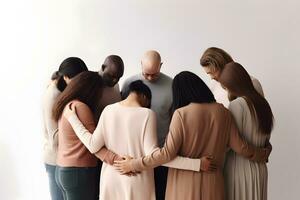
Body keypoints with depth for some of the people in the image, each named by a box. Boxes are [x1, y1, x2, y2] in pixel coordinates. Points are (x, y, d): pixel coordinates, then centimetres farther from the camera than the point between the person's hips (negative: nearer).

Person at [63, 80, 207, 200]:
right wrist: (196, 164, -20)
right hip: (136, 181, -3)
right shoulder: (147, 114, -14)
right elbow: (152, 154, -20)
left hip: (111, 177, 4)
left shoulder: (109, 110, -4)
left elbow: (93, 146, -5)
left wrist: (72, 118, 6)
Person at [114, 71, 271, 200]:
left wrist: (133, 165, -8)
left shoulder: (181, 113, -14)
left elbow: (167, 153, -17)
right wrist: (263, 154, 21)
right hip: (212, 182, 3)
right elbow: (239, 147, 2)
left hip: (185, 181, -3)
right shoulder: (222, 112, -3)